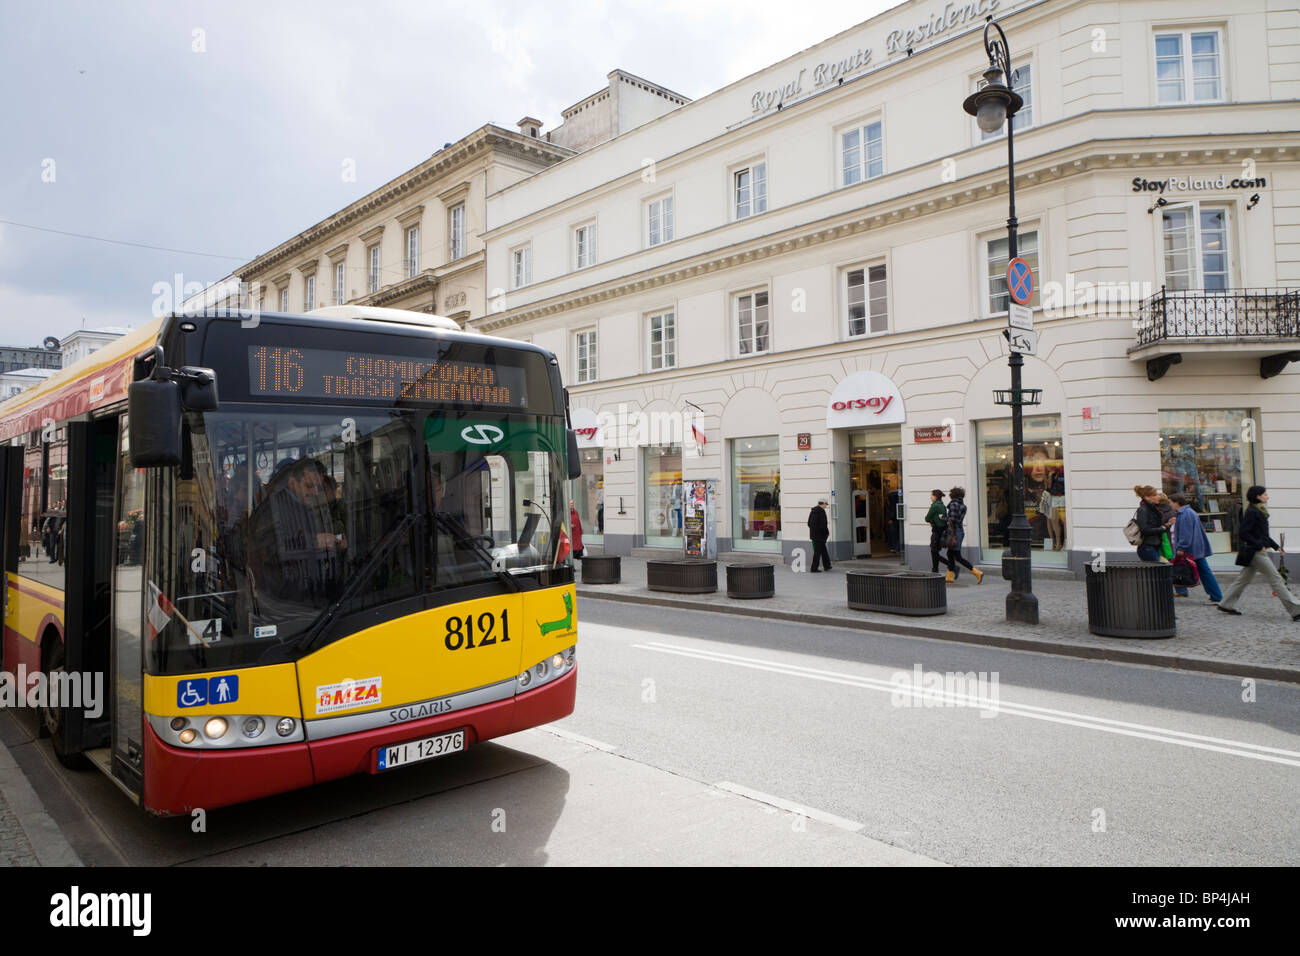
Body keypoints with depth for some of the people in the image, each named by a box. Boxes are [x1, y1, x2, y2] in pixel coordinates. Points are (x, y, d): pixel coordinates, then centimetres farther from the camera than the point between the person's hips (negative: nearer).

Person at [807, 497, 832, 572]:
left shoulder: (812, 511, 10)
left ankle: (827, 566, 26)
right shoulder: (822, 511, -16)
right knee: (818, 551, -2)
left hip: (813, 534, 8)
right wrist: (827, 533, -6)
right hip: (820, 535, -8)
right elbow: (823, 525, -20)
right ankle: (814, 568, 0)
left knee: (823, 550, 18)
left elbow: (809, 524, 15)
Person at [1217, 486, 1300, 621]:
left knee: (1244, 579, 13)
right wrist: (1259, 546, -20)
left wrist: (1276, 546, 18)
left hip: (1258, 551, 10)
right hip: (1255, 553, -10)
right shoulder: (1251, 512, -17)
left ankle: (1226, 605, 18)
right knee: (1276, 579, -6)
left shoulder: (1259, 511, 14)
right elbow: (1243, 533, -22)